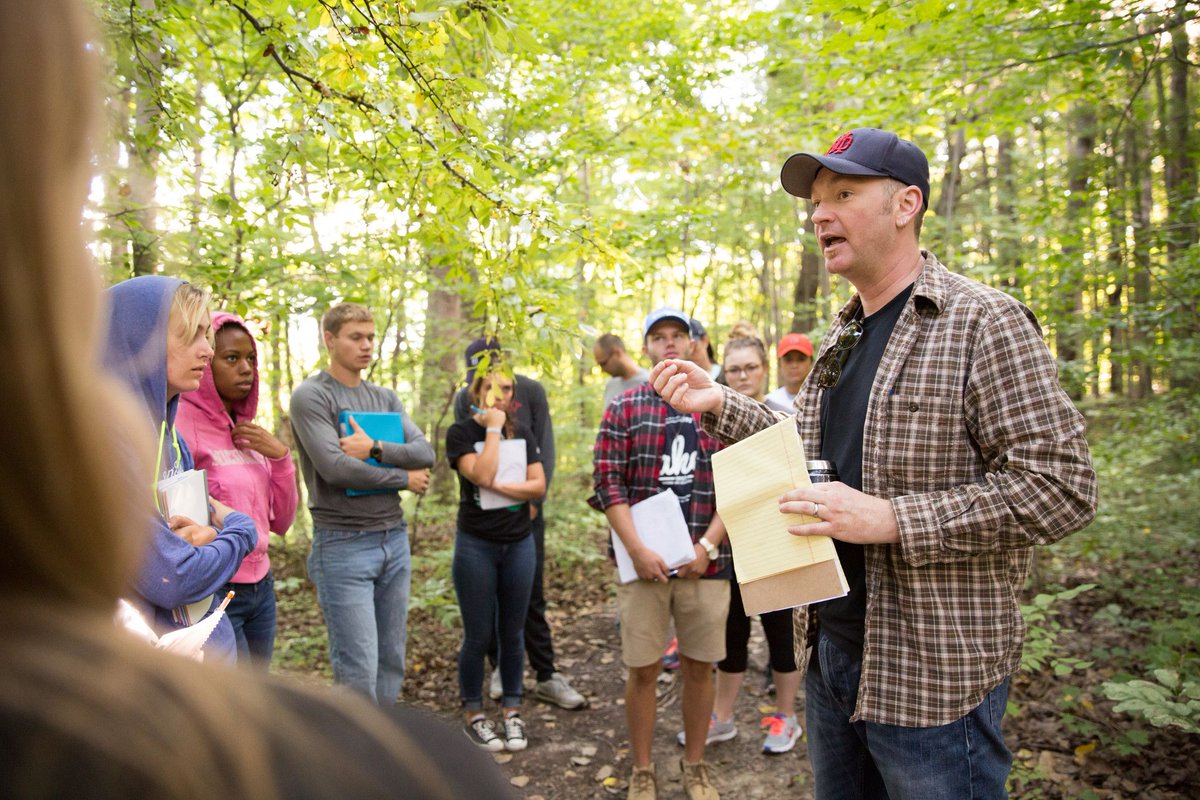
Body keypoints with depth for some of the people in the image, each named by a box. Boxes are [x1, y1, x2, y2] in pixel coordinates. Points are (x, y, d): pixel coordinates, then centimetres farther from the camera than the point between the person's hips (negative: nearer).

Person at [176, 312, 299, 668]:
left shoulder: (248, 431, 9)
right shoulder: (182, 424, -12)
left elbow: (280, 522, 8)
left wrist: (280, 456, -3)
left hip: (261, 588, 7)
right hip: (212, 594, -7)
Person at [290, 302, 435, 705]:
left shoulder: (385, 397, 13)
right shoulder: (310, 396, -6)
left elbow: (425, 453, 1)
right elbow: (335, 468, -17)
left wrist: (375, 449, -16)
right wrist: (403, 478, -7)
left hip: (394, 539, 6)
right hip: (343, 545, -6)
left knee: (391, 661, 12)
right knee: (358, 670, -4)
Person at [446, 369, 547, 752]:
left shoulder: (522, 433, 7)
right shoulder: (461, 433, -5)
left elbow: (539, 486, -4)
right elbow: (481, 475, -22)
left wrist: (498, 485, -15)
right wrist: (492, 429, -16)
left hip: (519, 544, 3)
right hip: (476, 546, -3)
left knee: (512, 633, 12)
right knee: (478, 635, 5)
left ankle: (512, 711, 26)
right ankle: (473, 713, 23)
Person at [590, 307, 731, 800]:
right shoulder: (624, 408, 3)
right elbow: (607, 482, -3)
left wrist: (707, 545, -8)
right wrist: (637, 550, -12)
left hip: (706, 561, 1)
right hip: (644, 561, -1)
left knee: (699, 666, 11)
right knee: (642, 668, 7)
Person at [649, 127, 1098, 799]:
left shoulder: (983, 322, -15)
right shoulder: (842, 337, 11)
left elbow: (1060, 486, -20)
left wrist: (890, 519, -25)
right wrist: (720, 404, 5)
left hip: (931, 671, -7)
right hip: (832, 647, 8)